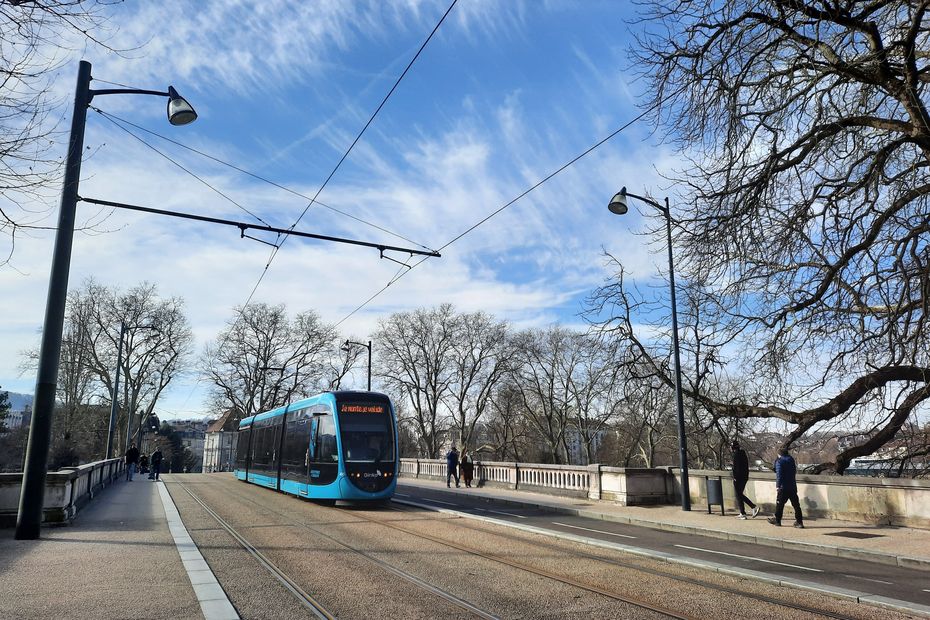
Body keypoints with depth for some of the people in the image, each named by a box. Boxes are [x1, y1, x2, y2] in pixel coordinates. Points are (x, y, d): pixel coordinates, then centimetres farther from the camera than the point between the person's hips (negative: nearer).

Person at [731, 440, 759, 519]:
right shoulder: (743, 453, 13)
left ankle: (743, 514, 1)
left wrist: (734, 477, -16)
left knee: (738, 496, 0)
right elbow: (747, 466, 17)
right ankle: (754, 507, 10)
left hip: (738, 478, -9)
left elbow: (735, 467, -19)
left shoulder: (736, 454, -14)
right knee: (740, 495, 18)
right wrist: (747, 476, 21)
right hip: (745, 477, 9)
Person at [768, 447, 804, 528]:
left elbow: (779, 475, -17)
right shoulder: (791, 460, 11)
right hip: (793, 486, 6)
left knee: (779, 503, 6)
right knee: (796, 504, 5)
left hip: (783, 487, -6)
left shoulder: (779, 462, -9)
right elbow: (795, 471, 21)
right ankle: (799, 522, 2)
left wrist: (778, 485, -18)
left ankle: (777, 520, 15)